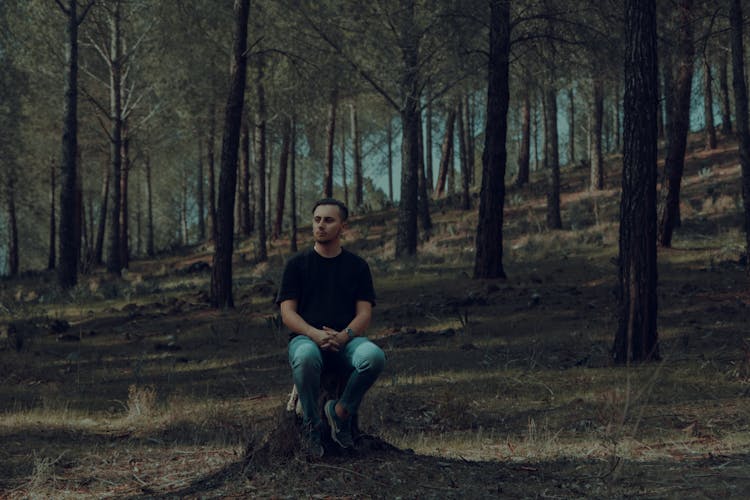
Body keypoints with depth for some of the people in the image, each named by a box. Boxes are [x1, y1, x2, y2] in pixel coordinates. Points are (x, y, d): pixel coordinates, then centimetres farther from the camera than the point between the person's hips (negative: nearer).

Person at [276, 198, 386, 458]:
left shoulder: (357, 266, 14)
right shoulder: (296, 264, 10)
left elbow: (364, 313, 5)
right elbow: (288, 314, 1)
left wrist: (344, 335, -17)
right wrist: (315, 334, -19)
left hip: (346, 339, 1)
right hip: (305, 337, -1)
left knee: (374, 356, -34)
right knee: (306, 357, -40)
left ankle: (341, 411, -10)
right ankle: (312, 425, -18)